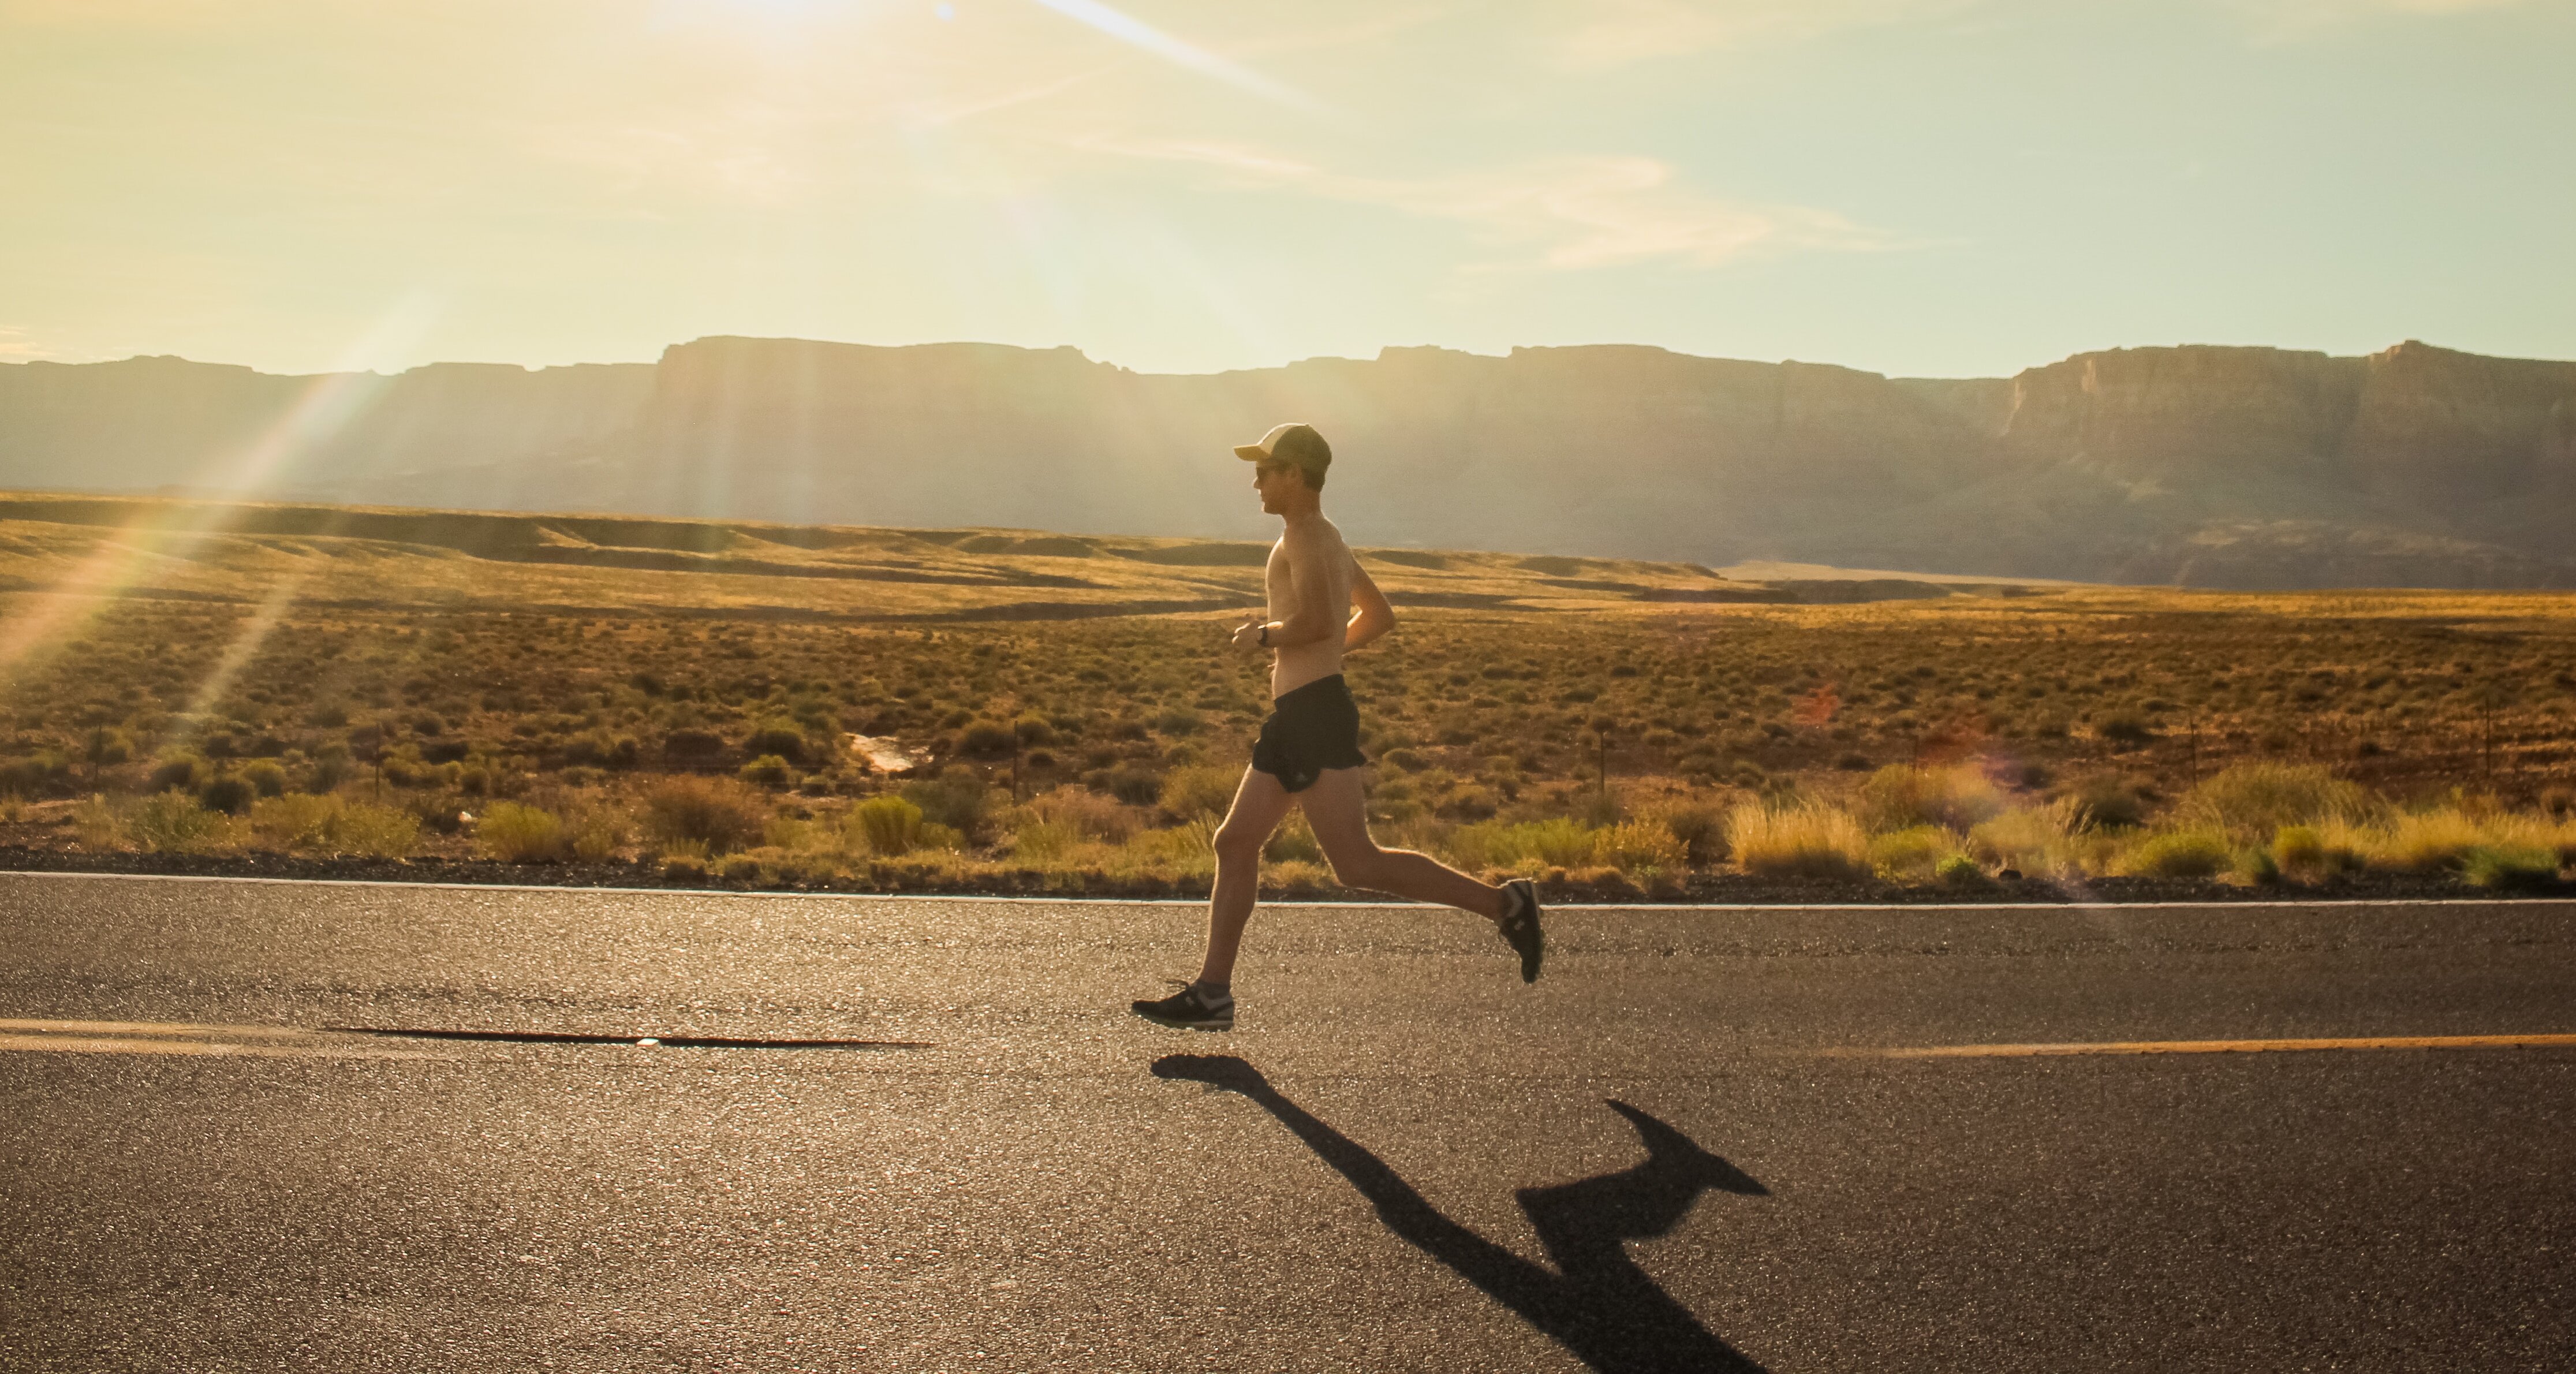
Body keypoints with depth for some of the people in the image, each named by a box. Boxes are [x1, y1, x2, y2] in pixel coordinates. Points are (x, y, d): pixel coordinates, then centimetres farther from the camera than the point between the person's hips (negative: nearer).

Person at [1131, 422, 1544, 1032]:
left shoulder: (1304, 535, -10)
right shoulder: (1329, 539, 21)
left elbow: (1320, 621, -26)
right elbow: (1379, 616, 32)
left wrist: (1264, 636, -9)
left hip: (1316, 712, -11)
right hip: (1292, 718, 11)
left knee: (1357, 863, -12)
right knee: (1235, 844, 9)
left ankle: (1502, 904, -6)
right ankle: (1212, 994, 11)